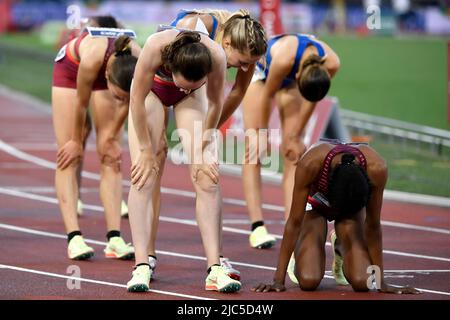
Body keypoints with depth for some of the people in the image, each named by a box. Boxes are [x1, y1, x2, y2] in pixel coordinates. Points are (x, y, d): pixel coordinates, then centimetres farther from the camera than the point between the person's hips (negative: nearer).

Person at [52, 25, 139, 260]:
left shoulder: (139, 64, -36)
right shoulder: (93, 57, -44)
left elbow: (127, 104, -14)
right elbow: (81, 104, -26)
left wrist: (111, 137, -3)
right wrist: (76, 141, -12)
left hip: (106, 72, 2)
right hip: (70, 69, -2)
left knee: (110, 158, -6)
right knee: (69, 156, -10)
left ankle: (114, 238, -11)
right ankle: (74, 238, -15)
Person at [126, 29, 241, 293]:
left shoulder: (216, 56, -38)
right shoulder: (155, 47, -42)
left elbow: (215, 103, -17)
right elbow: (137, 100, -26)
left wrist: (201, 151, -11)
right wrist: (146, 150, -18)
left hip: (189, 101, 1)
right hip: (152, 88, -1)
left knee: (207, 178, -11)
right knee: (144, 178, -13)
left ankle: (214, 268, -10)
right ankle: (142, 266, -13)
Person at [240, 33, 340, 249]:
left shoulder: (331, 65, -32)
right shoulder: (284, 58, -44)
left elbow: (312, 100, -14)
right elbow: (267, 94, -26)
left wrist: (295, 137, -7)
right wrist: (260, 133, -16)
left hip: (289, 77, 3)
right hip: (261, 71, -3)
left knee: (293, 153, -7)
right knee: (254, 150, -11)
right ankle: (257, 227, -15)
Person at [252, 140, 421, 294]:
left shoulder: (376, 169, -38)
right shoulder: (310, 164, -41)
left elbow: (372, 226, -23)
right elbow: (294, 222, -31)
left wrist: (380, 281, -16)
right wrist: (278, 280, -28)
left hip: (354, 205, 1)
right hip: (315, 202, -1)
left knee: (362, 282, -17)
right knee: (308, 281, -21)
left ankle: (340, 247, 18)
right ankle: (299, 251, 16)